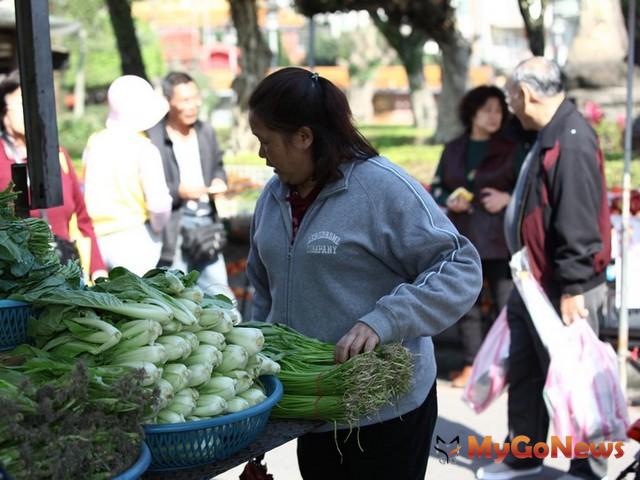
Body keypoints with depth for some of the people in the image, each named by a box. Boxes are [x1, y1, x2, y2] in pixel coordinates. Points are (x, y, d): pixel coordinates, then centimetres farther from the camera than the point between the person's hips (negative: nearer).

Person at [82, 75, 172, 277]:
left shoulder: (94, 143, 3)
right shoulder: (144, 149, -11)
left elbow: (85, 192, 6)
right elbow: (159, 203, -17)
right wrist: (157, 228, 2)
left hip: (98, 238, 5)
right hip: (135, 239, -5)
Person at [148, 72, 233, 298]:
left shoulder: (206, 131, 11)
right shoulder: (152, 137, -11)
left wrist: (219, 180, 5)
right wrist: (178, 191, -18)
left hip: (207, 224, 6)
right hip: (173, 230, -6)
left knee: (219, 293, 9)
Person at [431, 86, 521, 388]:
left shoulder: (511, 149, 1)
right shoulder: (453, 149, 12)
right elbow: (436, 187, 16)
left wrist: (507, 198, -15)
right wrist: (448, 200, -5)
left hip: (499, 238, -4)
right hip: (462, 238, 4)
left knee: (507, 303, -6)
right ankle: (471, 366, 20)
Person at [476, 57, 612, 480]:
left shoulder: (571, 142, -21)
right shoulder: (551, 136, 11)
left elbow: (579, 226, -25)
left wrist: (572, 289, -24)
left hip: (564, 288, -10)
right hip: (535, 283, 10)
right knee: (524, 372, 18)